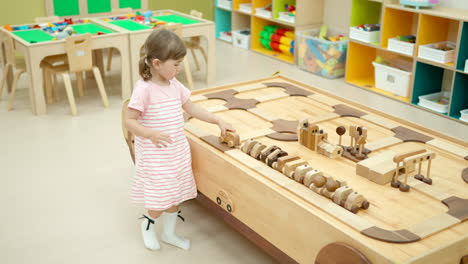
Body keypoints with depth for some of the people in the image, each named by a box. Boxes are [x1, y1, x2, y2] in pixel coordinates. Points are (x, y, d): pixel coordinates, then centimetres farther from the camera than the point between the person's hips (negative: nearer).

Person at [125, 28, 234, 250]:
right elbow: (129, 121, -16)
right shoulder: (144, 89, -19)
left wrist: (218, 121, 8)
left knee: (175, 195, 17)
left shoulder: (175, 85, 2)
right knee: (161, 199, 1)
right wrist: (152, 134, -31)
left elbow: (192, 109, 12)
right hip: (155, 155, -7)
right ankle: (148, 224, 32)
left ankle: (169, 233, 37)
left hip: (177, 151, 7)